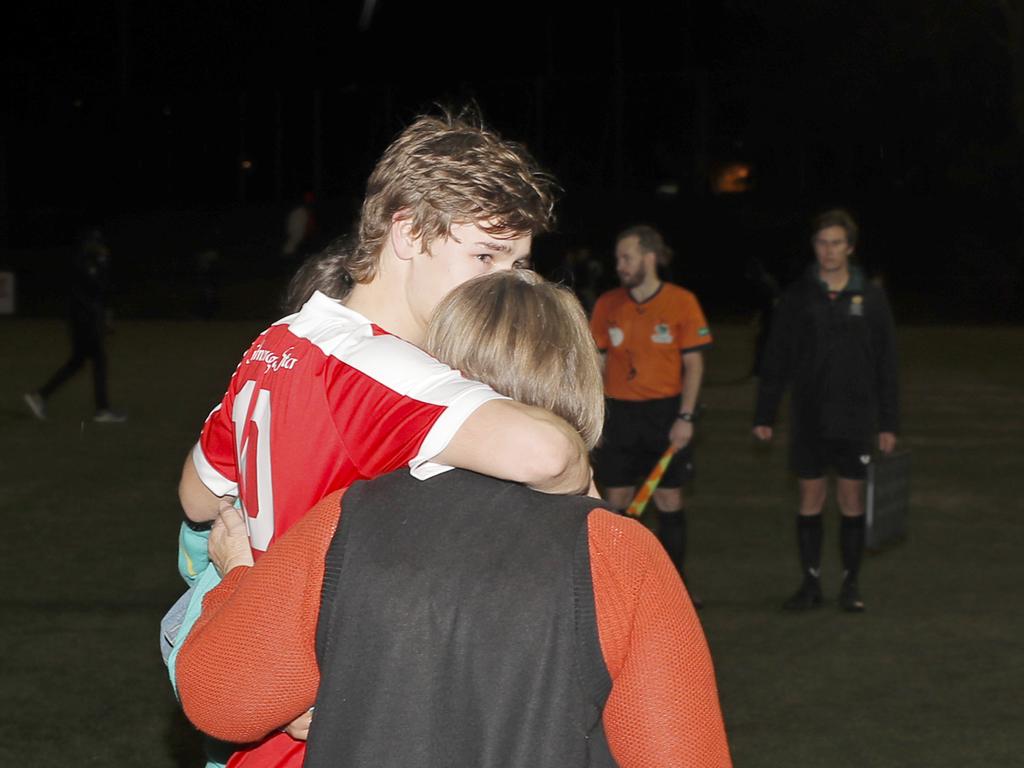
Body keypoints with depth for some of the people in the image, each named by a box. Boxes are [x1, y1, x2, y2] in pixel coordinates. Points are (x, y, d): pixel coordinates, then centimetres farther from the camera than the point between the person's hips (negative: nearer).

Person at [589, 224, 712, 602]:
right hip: (620, 412, 2)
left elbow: (693, 364, -2)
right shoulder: (608, 304, 4)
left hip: (666, 411, -2)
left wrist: (685, 417, -9)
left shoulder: (681, 302, -4)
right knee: (616, 500, 3)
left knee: (669, 500, 2)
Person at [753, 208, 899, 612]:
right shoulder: (797, 297, 2)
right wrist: (764, 415, 1)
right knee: (810, 499, 4)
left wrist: (888, 423, 1)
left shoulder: (870, 298, 2)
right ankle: (810, 582, 12)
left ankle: (850, 583, 13)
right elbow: (775, 362, 5)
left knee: (852, 500, 4)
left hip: (856, 419, 0)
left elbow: (886, 365, 4)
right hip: (809, 419, 0)